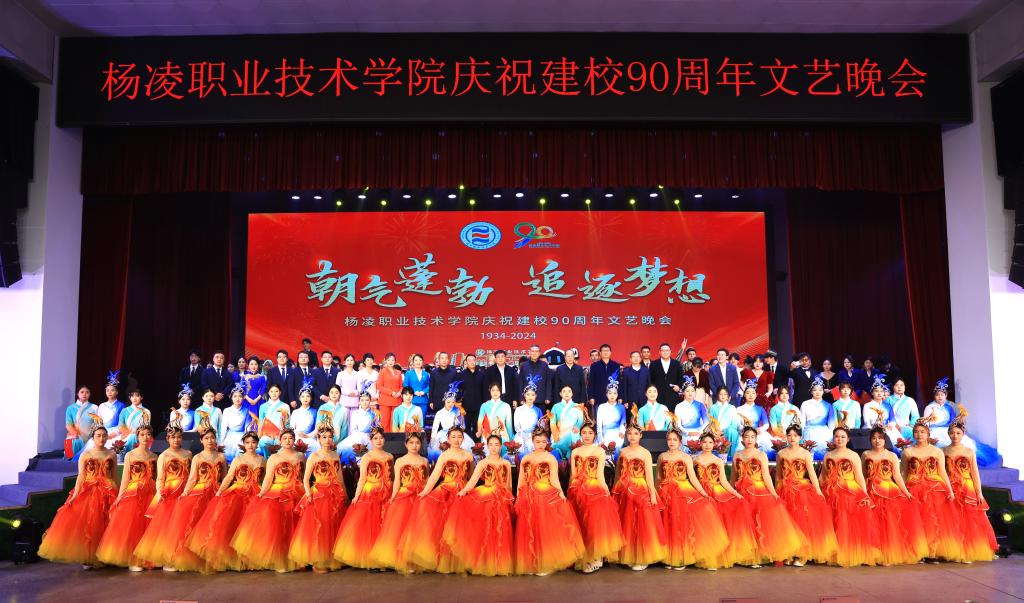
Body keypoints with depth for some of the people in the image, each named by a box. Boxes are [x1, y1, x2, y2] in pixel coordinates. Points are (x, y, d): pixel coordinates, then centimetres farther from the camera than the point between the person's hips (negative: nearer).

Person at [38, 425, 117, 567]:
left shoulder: (112, 455, 7)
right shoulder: (84, 455, 3)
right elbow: (81, 476, -3)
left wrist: (117, 495, 4)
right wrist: (74, 496, -13)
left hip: (107, 493, 1)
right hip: (87, 492, -1)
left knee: (103, 525, -1)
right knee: (84, 524, -7)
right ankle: (86, 558, 2)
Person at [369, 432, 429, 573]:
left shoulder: (424, 461, 12)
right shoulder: (400, 461, 6)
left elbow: (427, 481, 13)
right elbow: (396, 482, 3)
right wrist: (392, 498, -7)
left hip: (421, 498, 2)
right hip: (404, 497, -1)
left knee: (417, 528, -2)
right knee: (401, 527, -7)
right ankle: (403, 561, 0)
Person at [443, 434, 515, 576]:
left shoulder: (506, 464, 11)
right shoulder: (482, 463, 4)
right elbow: (473, 480, -11)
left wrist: (510, 500, 14)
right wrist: (464, 491, -28)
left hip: (502, 501, 2)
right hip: (485, 499, -2)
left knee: (501, 532, -2)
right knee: (485, 531, -8)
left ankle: (499, 563, 9)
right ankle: (485, 563, 2)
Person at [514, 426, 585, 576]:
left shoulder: (551, 458, -1)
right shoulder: (525, 459, 10)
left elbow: (554, 480, -8)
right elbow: (521, 481, 12)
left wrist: (561, 494, -21)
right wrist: (518, 498, 9)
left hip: (548, 497, -3)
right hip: (529, 499, 3)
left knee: (547, 529, -3)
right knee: (530, 532, 7)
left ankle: (547, 563, 10)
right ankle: (532, 563, 20)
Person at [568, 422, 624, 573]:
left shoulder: (600, 451, 2)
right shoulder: (575, 451, 11)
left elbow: (600, 475, -2)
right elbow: (572, 475, 11)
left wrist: (607, 492, -8)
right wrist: (570, 491, 7)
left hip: (595, 490, -3)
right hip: (577, 491, 3)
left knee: (594, 524, -7)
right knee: (579, 525, 5)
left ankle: (593, 560, 4)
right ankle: (581, 559, 16)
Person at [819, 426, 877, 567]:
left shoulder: (853, 455, 4)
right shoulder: (828, 455, 13)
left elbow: (859, 476, 0)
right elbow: (822, 476, 15)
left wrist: (865, 495, -8)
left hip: (851, 493, -3)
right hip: (831, 495, 3)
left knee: (850, 525, -9)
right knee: (833, 525, 1)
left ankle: (852, 555, 0)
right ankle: (836, 555, 10)